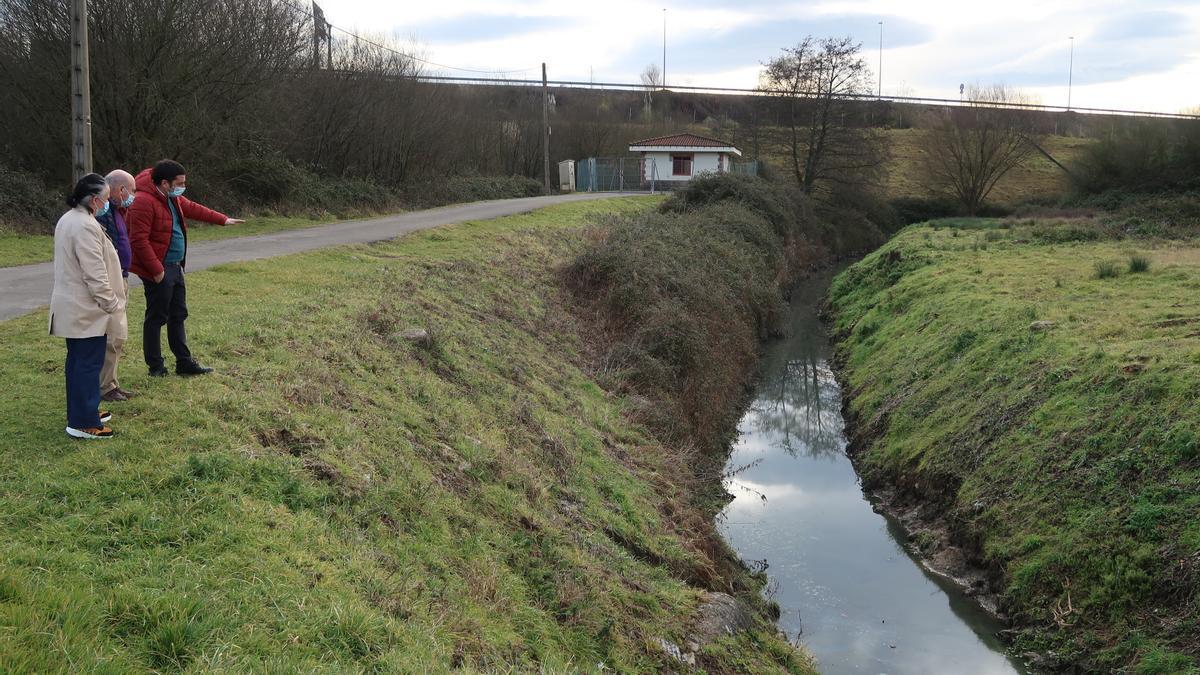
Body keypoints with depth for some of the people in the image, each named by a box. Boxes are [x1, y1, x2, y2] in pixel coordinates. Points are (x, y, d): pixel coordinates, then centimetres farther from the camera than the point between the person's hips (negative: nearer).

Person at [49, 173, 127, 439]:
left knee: (77, 361, 17)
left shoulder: (67, 220, 12)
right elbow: (94, 272, -23)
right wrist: (111, 304, -16)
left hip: (71, 307, 11)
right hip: (87, 310, -11)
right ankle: (84, 423, -1)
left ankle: (81, 413, 27)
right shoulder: (86, 226, -21)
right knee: (89, 363, -5)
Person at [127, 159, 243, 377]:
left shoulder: (173, 198, 10)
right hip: (159, 271, -10)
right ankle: (155, 367, 10)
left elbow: (192, 208, 28)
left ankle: (184, 362, 23)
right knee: (156, 318, 0)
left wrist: (223, 220, 32)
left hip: (175, 267, 10)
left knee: (178, 315, 15)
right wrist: (156, 269, -23)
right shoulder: (144, 202, -20)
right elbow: (139, 240, -24)